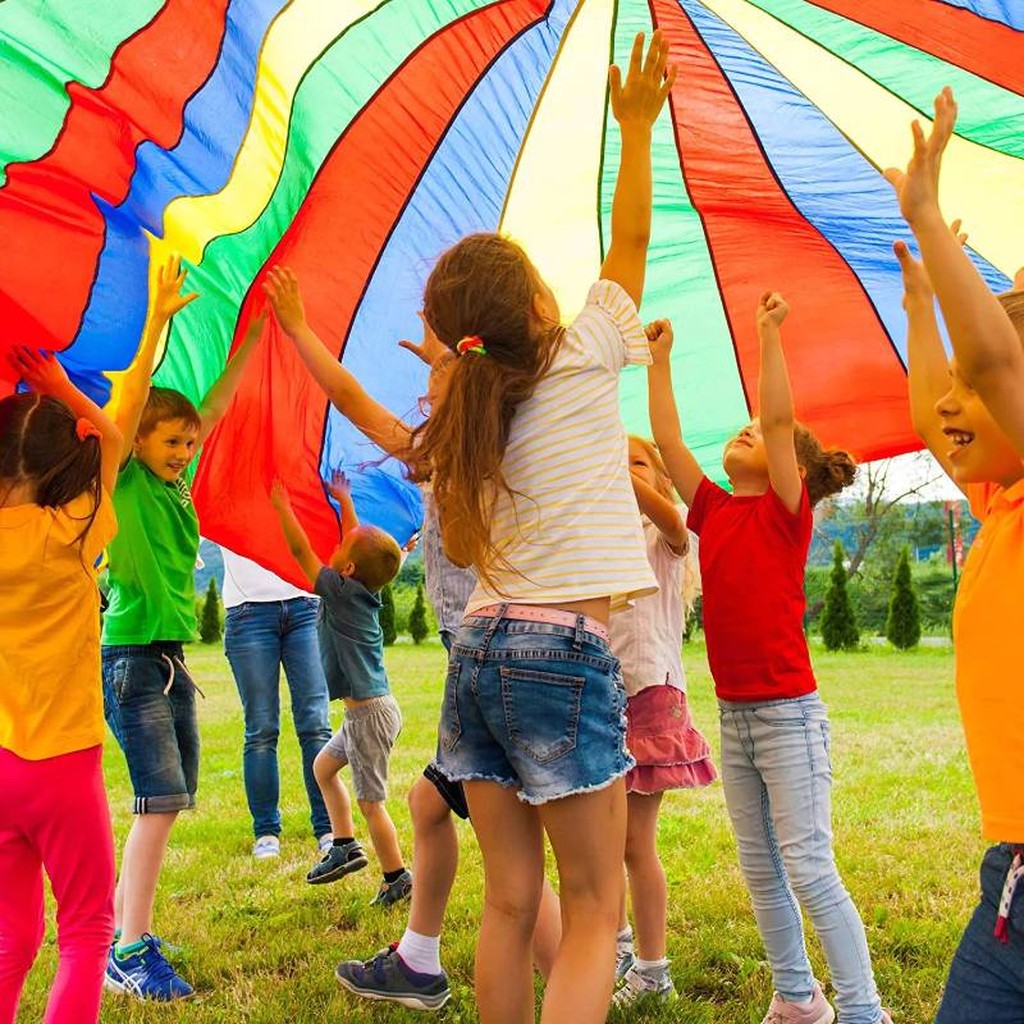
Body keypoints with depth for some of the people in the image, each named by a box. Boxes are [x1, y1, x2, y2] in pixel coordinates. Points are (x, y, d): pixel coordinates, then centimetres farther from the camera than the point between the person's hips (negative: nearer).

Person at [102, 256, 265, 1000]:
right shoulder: (124, 482, -6)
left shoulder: (176, 482, 11)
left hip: (173, 658, 8)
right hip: (131, 657, -8)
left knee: (170, 801, 11)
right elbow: (132, 399, -20)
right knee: (161, 801, -12)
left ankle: (124, 917, 22)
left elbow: (218, 403, 14)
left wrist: (255, 334, 12)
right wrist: (157, 319, -27)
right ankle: (131, 953, -6)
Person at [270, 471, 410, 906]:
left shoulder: (342, 591, -17)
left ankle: (398, 880, 7)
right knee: (324, 765, 24)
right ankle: (345, 846, 28)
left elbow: (301, 550, -12)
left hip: (370, 712, -10)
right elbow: (360, 540, 20)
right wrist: (344, 502, 26)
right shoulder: (365, 590, 4)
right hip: (367, 709, 10)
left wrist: (282, 506, -3)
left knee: (370, 800, -1)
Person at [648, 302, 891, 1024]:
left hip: (789, 714, -7)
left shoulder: (788, 512, -6)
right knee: (761, 871, 13)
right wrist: (659, 358, 11)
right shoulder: (714, 511, 10)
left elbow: (782, 417, -17)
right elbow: (667, 440, 9)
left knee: (809, 870, -7)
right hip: (733, 717, 7)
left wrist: (769, 332, -14)